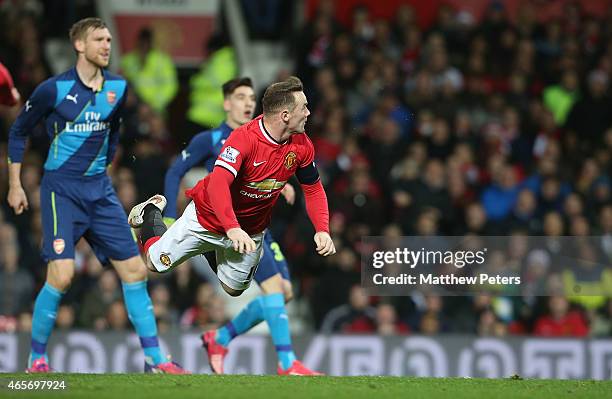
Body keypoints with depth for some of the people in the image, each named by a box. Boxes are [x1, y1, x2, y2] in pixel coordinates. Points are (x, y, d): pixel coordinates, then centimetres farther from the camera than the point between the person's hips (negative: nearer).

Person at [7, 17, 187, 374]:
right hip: (61, 188, -5)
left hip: (99, 188, 5)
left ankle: (154, 358, 7)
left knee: (135, 269, 1)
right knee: (62, 274, -17)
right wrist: (15, 185, 3)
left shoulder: (118, 88, 4)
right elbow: (18, 132, 3)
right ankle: (37, 358, 0)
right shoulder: (54, 89, -10)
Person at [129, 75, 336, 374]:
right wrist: (232, 229, -53)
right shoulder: (244, 139, -33)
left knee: (234, 289, 20)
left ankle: (217, 252, 47)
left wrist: (322, 230, -16)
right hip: (209, 217, -5)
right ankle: (152, 212, 37)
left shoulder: (301, 146, -15)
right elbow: (219, 183, -42)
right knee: (157, 263, 9)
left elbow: (313, 189, -2)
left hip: (251, 229, 5)